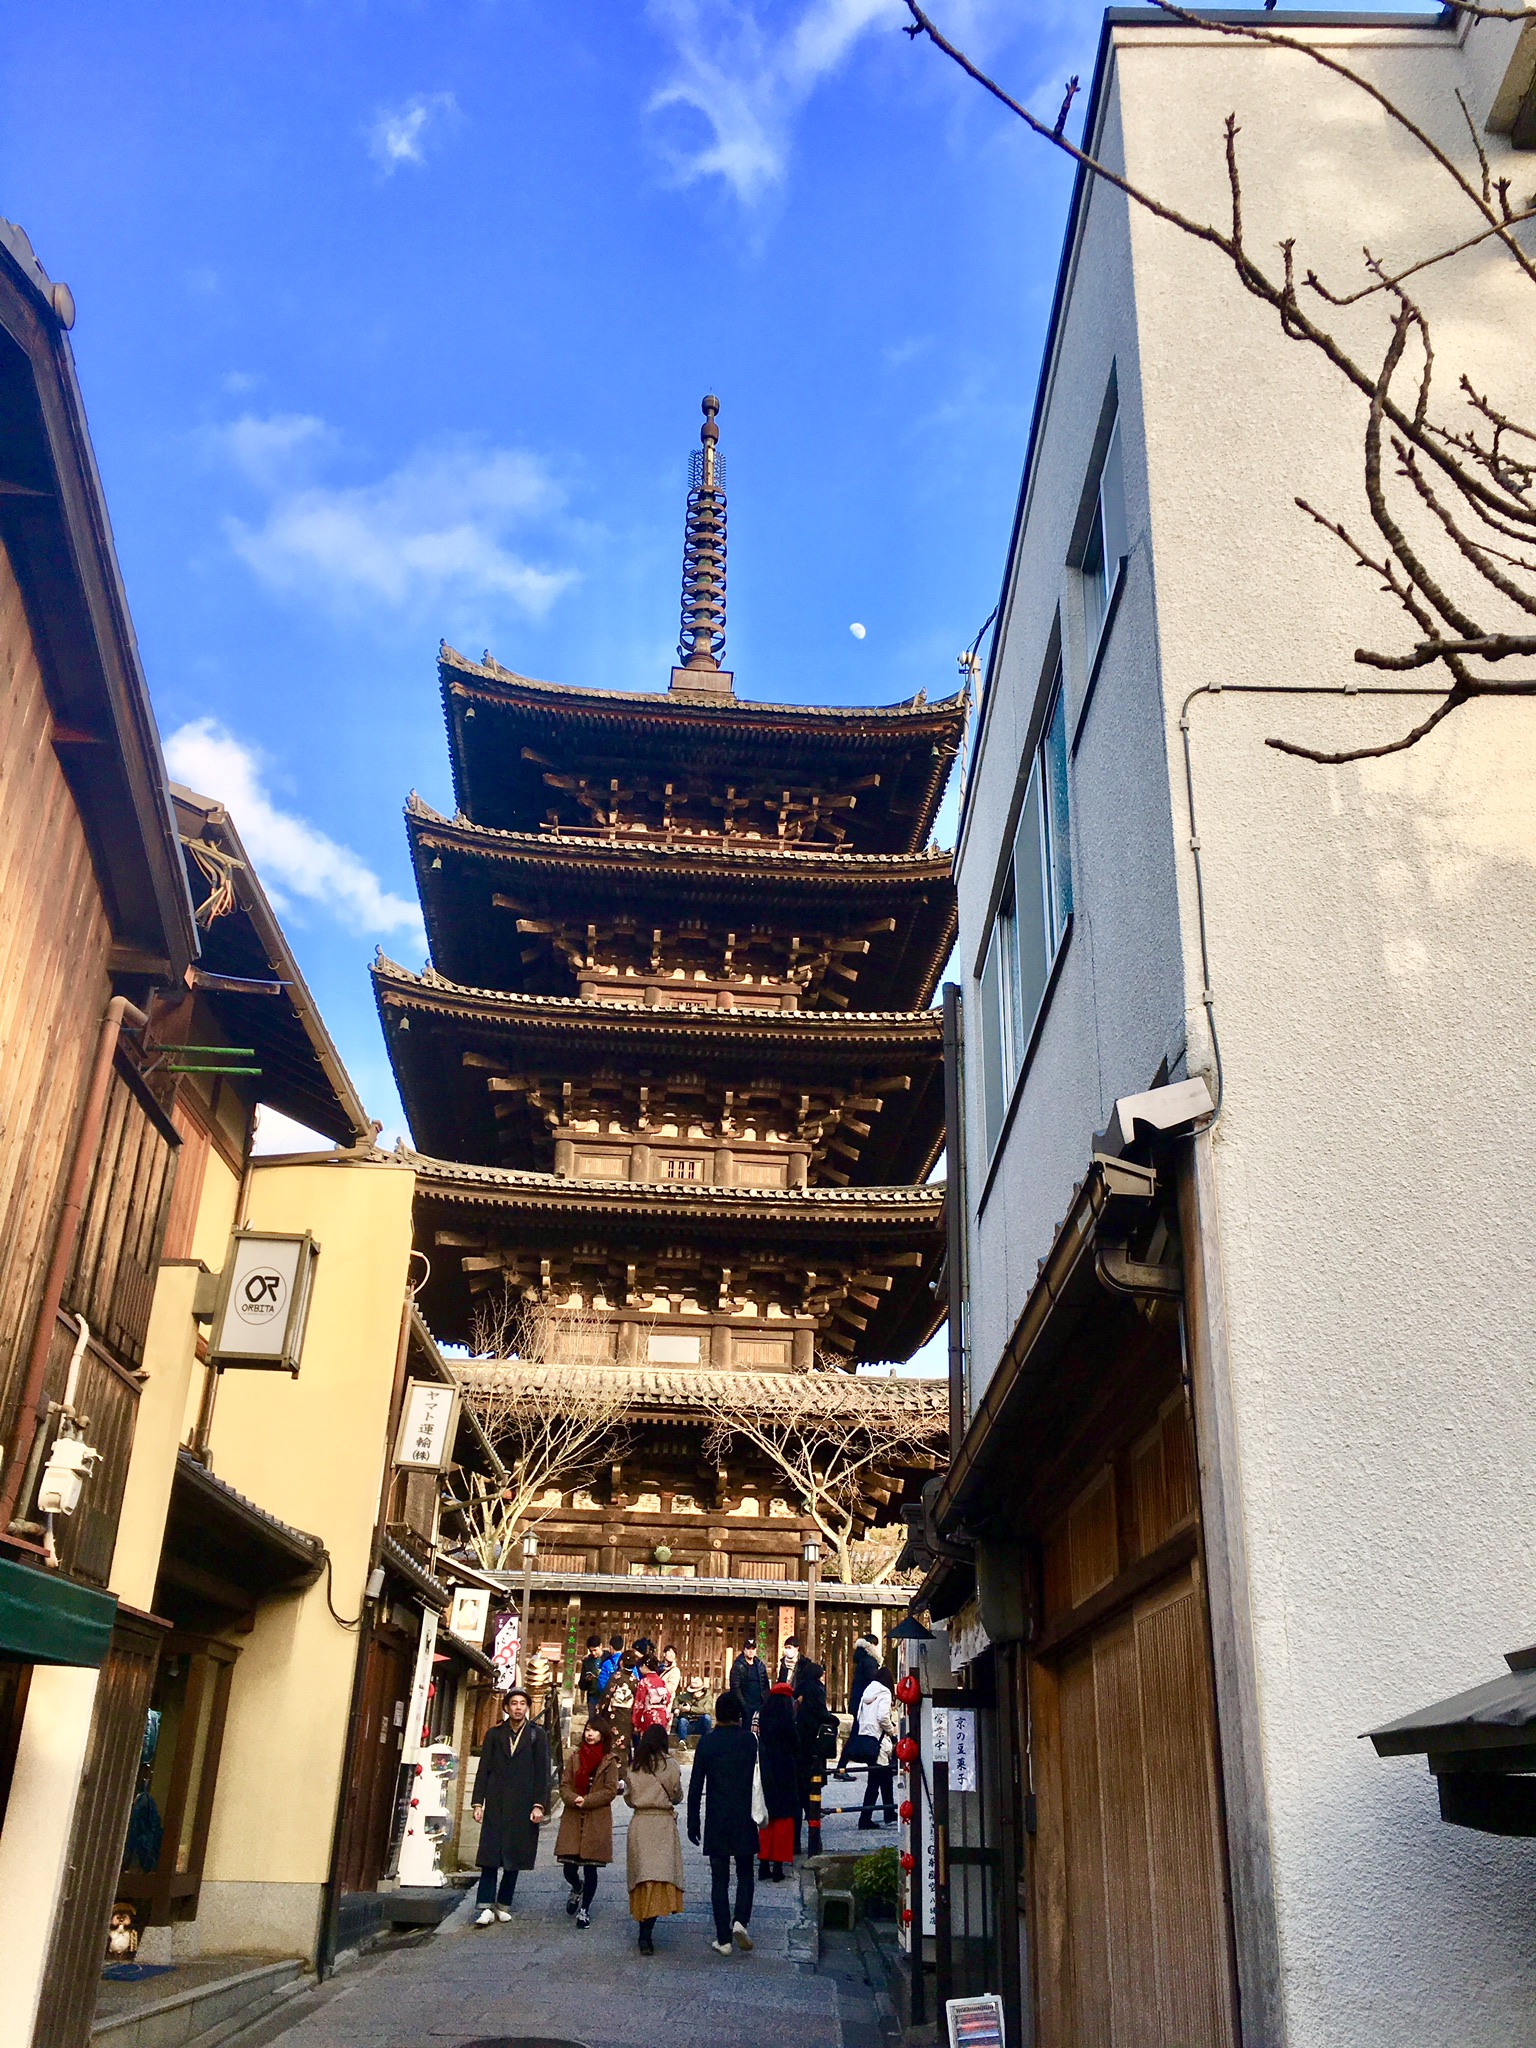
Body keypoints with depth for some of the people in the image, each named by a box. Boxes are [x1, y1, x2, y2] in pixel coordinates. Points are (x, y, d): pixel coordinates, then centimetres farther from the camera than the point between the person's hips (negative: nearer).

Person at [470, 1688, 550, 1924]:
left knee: (514, 1857, 4)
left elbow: (542, 1772, 1)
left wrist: (539, 1805, -7)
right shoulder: (495, 1734, 10)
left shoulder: (537, 1735, 6)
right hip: (496, 1805, 1)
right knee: (490, 1854, -5)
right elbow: (484, 1770, 7)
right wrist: (477, 1802, -1)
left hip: (523, 1805, -1)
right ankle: (486, 1907, -3)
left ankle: (503, 1905, 15)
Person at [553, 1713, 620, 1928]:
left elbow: (610, 1791, -6)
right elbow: (564, 1785, 4)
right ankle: (577, 1888, 36)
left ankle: (585, 1909, 20)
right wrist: (574, 1799, -16)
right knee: (569, 1868, 2)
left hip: (596, 1821, -2)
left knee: (590, 1868, 1)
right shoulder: (575, 1756, 6)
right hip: (572, 1819, 2)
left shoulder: (609, 1760, -2)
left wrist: (586, 1801, -15)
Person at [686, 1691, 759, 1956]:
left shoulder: (707, 1742, -5)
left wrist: (693, 1822, 4)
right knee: (745, 1874, 15)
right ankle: (740, 1921, -6)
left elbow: (695, 1786, -3)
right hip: (744, 1819, 0)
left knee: (719, 1879, 7)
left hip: (716, 1822, 0)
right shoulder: (749, 1739, -5)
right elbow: (755, 1778, 3)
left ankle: (723, 1938, 7)